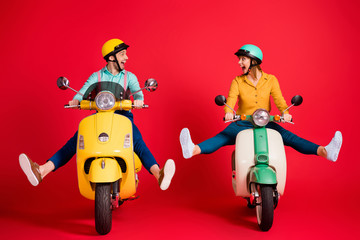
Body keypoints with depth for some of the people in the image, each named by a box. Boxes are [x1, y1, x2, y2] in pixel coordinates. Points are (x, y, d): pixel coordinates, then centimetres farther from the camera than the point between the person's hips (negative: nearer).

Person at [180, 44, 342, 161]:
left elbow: (279, 99, -5)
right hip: (242, 123, -1)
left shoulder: (271, 80, 4)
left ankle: (326, 152, -34)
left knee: (289, 137, -20)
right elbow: (231, 99, -13)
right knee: (222, 137, -29)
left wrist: (285, 113, -28)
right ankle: (192, 150, -53)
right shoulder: (237, 81, 1)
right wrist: (228, 112, -36)